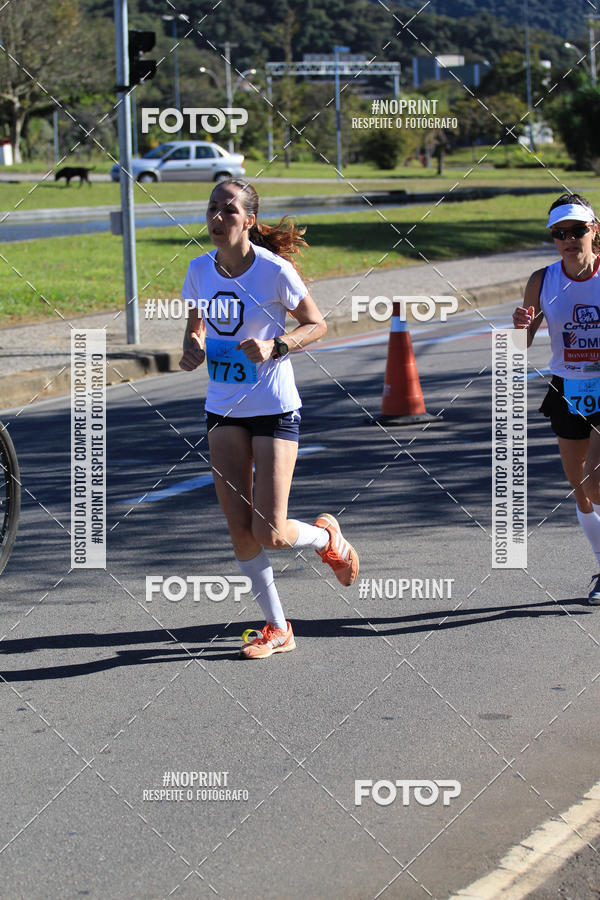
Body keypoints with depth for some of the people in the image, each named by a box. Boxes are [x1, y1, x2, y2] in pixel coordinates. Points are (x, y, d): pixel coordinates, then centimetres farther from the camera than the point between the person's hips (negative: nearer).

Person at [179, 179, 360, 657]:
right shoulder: (200, 269, -1)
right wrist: (193, 348, -7)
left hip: (274, 408, -5)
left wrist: (275, 346, -21)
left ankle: (327, 536, 27)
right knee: (239, 529, 1)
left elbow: (317, 324, -5)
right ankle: (277, 628, 17)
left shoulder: (275, 270, -15)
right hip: (223, 408, 5)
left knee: (270, 534, -8)